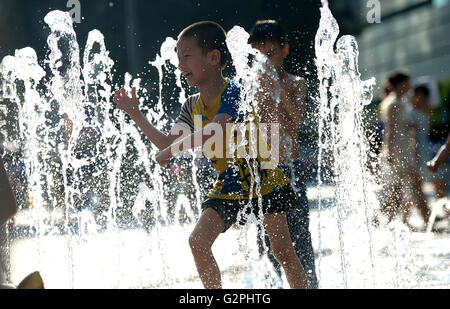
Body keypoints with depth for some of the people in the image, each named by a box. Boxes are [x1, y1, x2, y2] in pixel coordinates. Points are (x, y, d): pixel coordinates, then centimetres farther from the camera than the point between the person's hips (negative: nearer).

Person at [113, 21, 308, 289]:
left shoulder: (233, 92, -19)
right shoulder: (193, 107, 3)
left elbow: (214, 132, -35)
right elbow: (168, 144, 9)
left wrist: (172, 150, -34)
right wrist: (136, 115, 4)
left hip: (262, 179, -6)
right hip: (228, 184, 6)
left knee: (283, 250, -1)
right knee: (198, 241, -8)